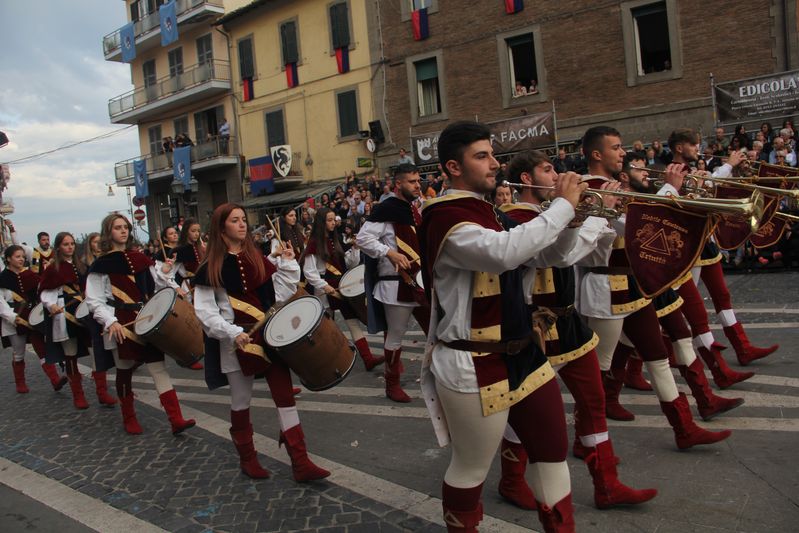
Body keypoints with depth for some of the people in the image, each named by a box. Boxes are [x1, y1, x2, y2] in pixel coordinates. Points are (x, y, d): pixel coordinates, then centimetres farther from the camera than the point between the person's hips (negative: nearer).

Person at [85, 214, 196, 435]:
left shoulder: (140, 258, 12)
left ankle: (176, 419, -10)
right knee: (125, 372, 8)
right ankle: (129, 418, 27)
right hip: (121, 327, -3)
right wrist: (110, 322, -19)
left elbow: (155, 287, 19)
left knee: (158, 368, -4)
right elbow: (94, 301, -5)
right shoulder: (101, 265, -1)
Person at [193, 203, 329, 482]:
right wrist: (232, 333, -20)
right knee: (241, 402, 8)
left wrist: (287, 263, -2)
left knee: (285, 396, 0)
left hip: (270, 335, 4)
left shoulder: (259, 257, 9)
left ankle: (300, 463, 3)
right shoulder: (211, 267, -3)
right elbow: (205, 310, -9)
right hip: (238, 341, -3)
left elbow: (279, 293, 7)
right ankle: (247, 458, 29)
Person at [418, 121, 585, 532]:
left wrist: (570, 220, 4)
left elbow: (530, 254, 20)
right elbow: (504, 252, -37)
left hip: (520, 353, 10)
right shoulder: (447, 218, -20)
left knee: (552, 447, 18)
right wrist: (562, 205, -25)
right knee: (471, 467, 8)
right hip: (473, 367, -9)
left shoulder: (483, 211, 12)